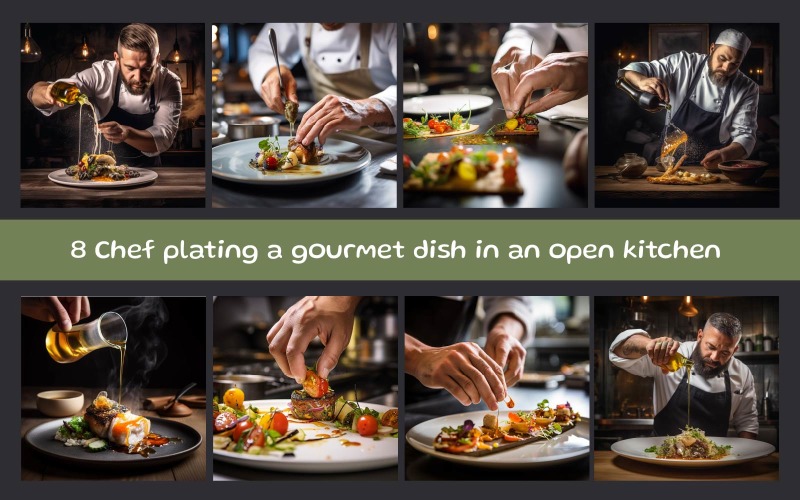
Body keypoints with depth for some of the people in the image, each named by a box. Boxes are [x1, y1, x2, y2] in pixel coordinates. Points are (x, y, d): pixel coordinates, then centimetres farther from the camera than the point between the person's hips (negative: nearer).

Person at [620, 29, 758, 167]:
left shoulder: (747, 89, -6)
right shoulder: (683, 63, -6)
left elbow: (745, 136, -10)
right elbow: (633, 70, -5)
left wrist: (724, 155, -32)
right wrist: (642, 81, -30)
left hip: (709, 168, 0)